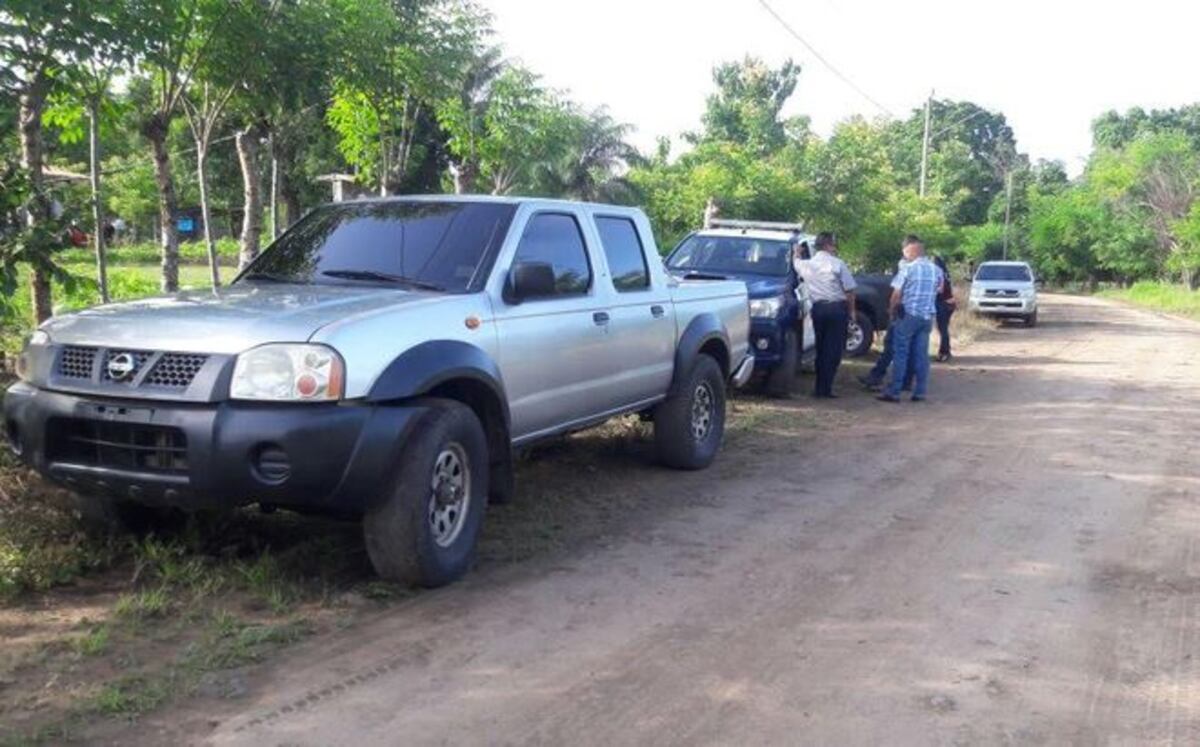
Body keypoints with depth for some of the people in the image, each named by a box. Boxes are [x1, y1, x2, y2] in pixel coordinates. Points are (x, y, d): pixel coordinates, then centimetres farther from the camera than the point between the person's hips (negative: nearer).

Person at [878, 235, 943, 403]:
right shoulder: (936, 270, 6)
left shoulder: (907, 269, -10)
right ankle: (920, 392, 9)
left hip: (909, 315, -5)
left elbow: (896, 295, -9)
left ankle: (894, 392, -2)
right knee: (921, 355, 8)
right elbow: (940, 290, 16)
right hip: (928, 316, 5)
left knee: (901, 354, -2)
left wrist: (892, 312, 5)